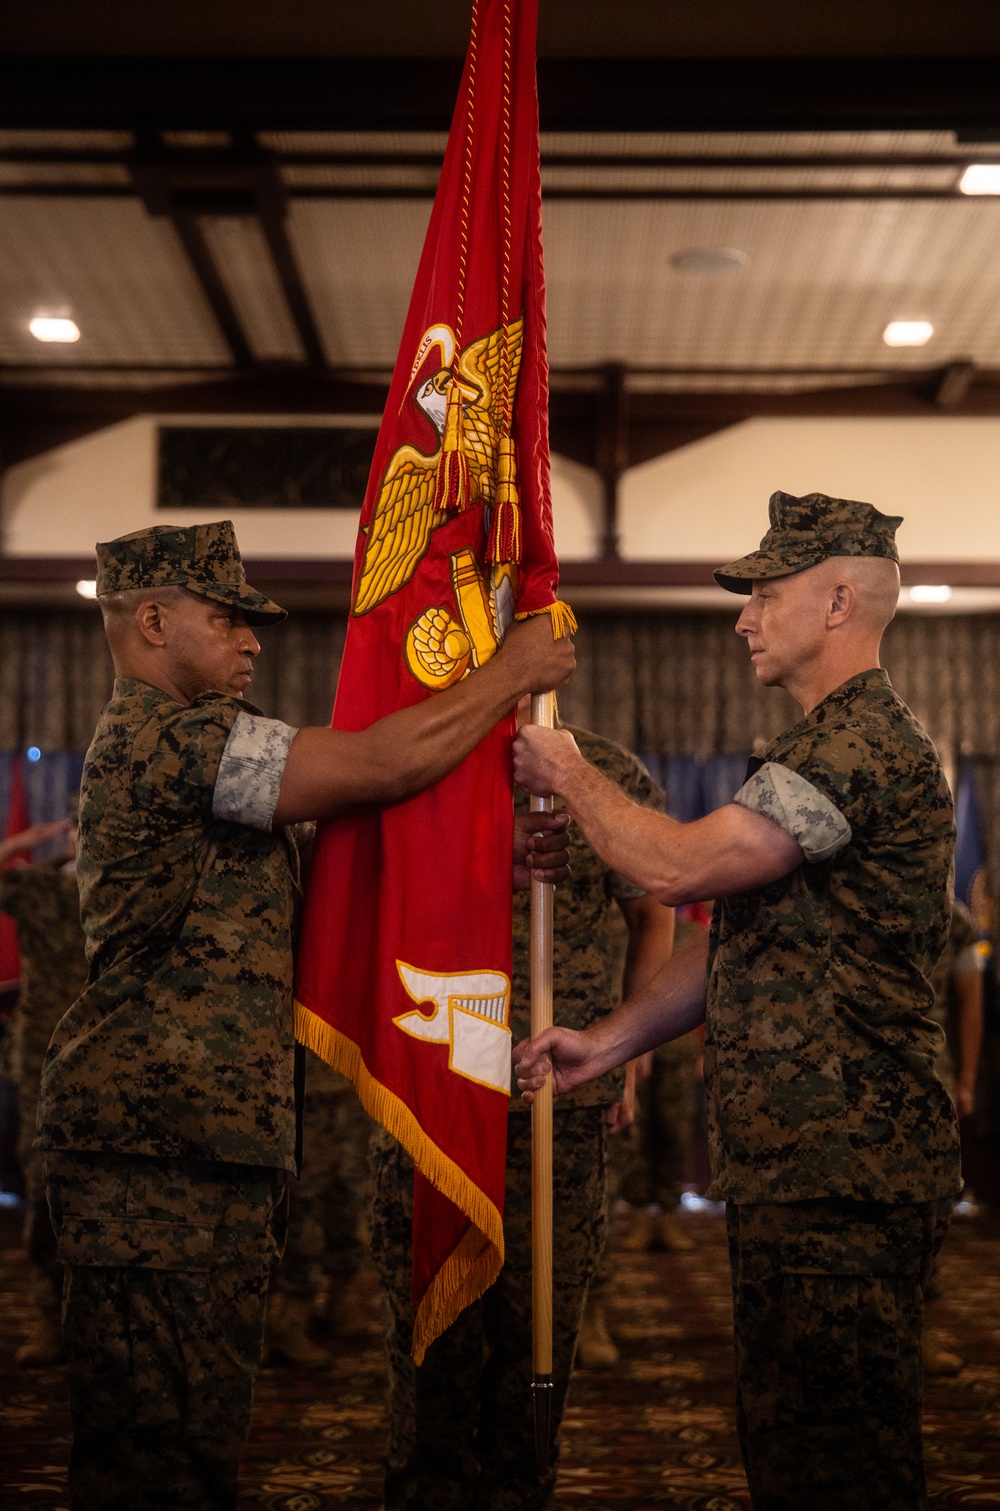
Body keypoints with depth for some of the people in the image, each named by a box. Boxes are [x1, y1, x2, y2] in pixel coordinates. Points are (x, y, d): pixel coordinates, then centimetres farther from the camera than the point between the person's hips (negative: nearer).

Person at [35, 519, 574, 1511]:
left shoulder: (158, 742, 23)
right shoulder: (163, 733, -12)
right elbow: (387, 763, -16)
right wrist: (511, 673, -2)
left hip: (203, 1141, 11)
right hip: (160, 1143, -11)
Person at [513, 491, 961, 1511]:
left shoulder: (864, 744, -15)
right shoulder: (840, 742, 22)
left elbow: (679, 868, -21)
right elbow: (744, 937, 22)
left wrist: (569, 777, -3)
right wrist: (613, 1040, 15)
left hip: (840, 1169, -11)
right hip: (796, 1162, 11)